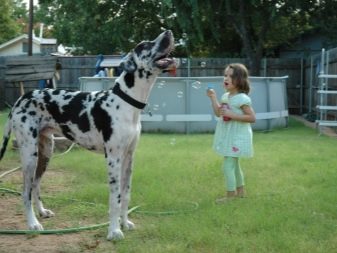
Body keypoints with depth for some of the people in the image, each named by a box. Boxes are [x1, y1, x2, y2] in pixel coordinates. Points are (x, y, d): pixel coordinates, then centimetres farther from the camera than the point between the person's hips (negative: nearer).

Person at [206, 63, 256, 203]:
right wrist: (213, 98, 5)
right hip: (228, 136, 10)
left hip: (237, 137, -10)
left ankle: (230, 195, -3)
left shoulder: (242, 98, -19)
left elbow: (252, 118, -23)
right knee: (234, 164, 20)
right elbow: (218, 113, 15)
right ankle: (240, 190, 35)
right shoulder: (225, 96, 7)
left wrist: (231, 114, -28)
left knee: (228, 165, -11)